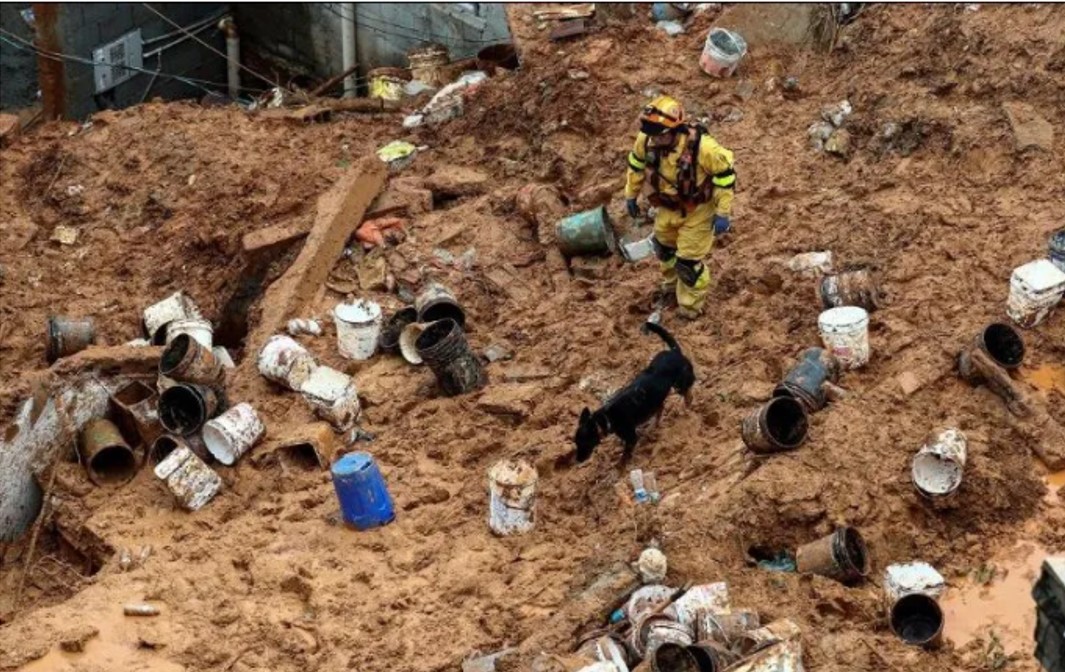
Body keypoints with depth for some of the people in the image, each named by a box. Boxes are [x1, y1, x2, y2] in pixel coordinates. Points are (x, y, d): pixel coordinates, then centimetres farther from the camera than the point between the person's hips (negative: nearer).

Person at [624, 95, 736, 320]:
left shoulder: (701, 146, -39)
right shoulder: (646, 139, -24)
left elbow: (725, 174, -24)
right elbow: (637, 164, -1)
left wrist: (723, 213, -20)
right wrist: (631, 195, 9)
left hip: (697, 210, -5)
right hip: (668, 206, 5)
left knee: (688, 260, 4)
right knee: (664, 247, 27)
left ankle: (691, 306, 32)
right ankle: (671, 284, 58)